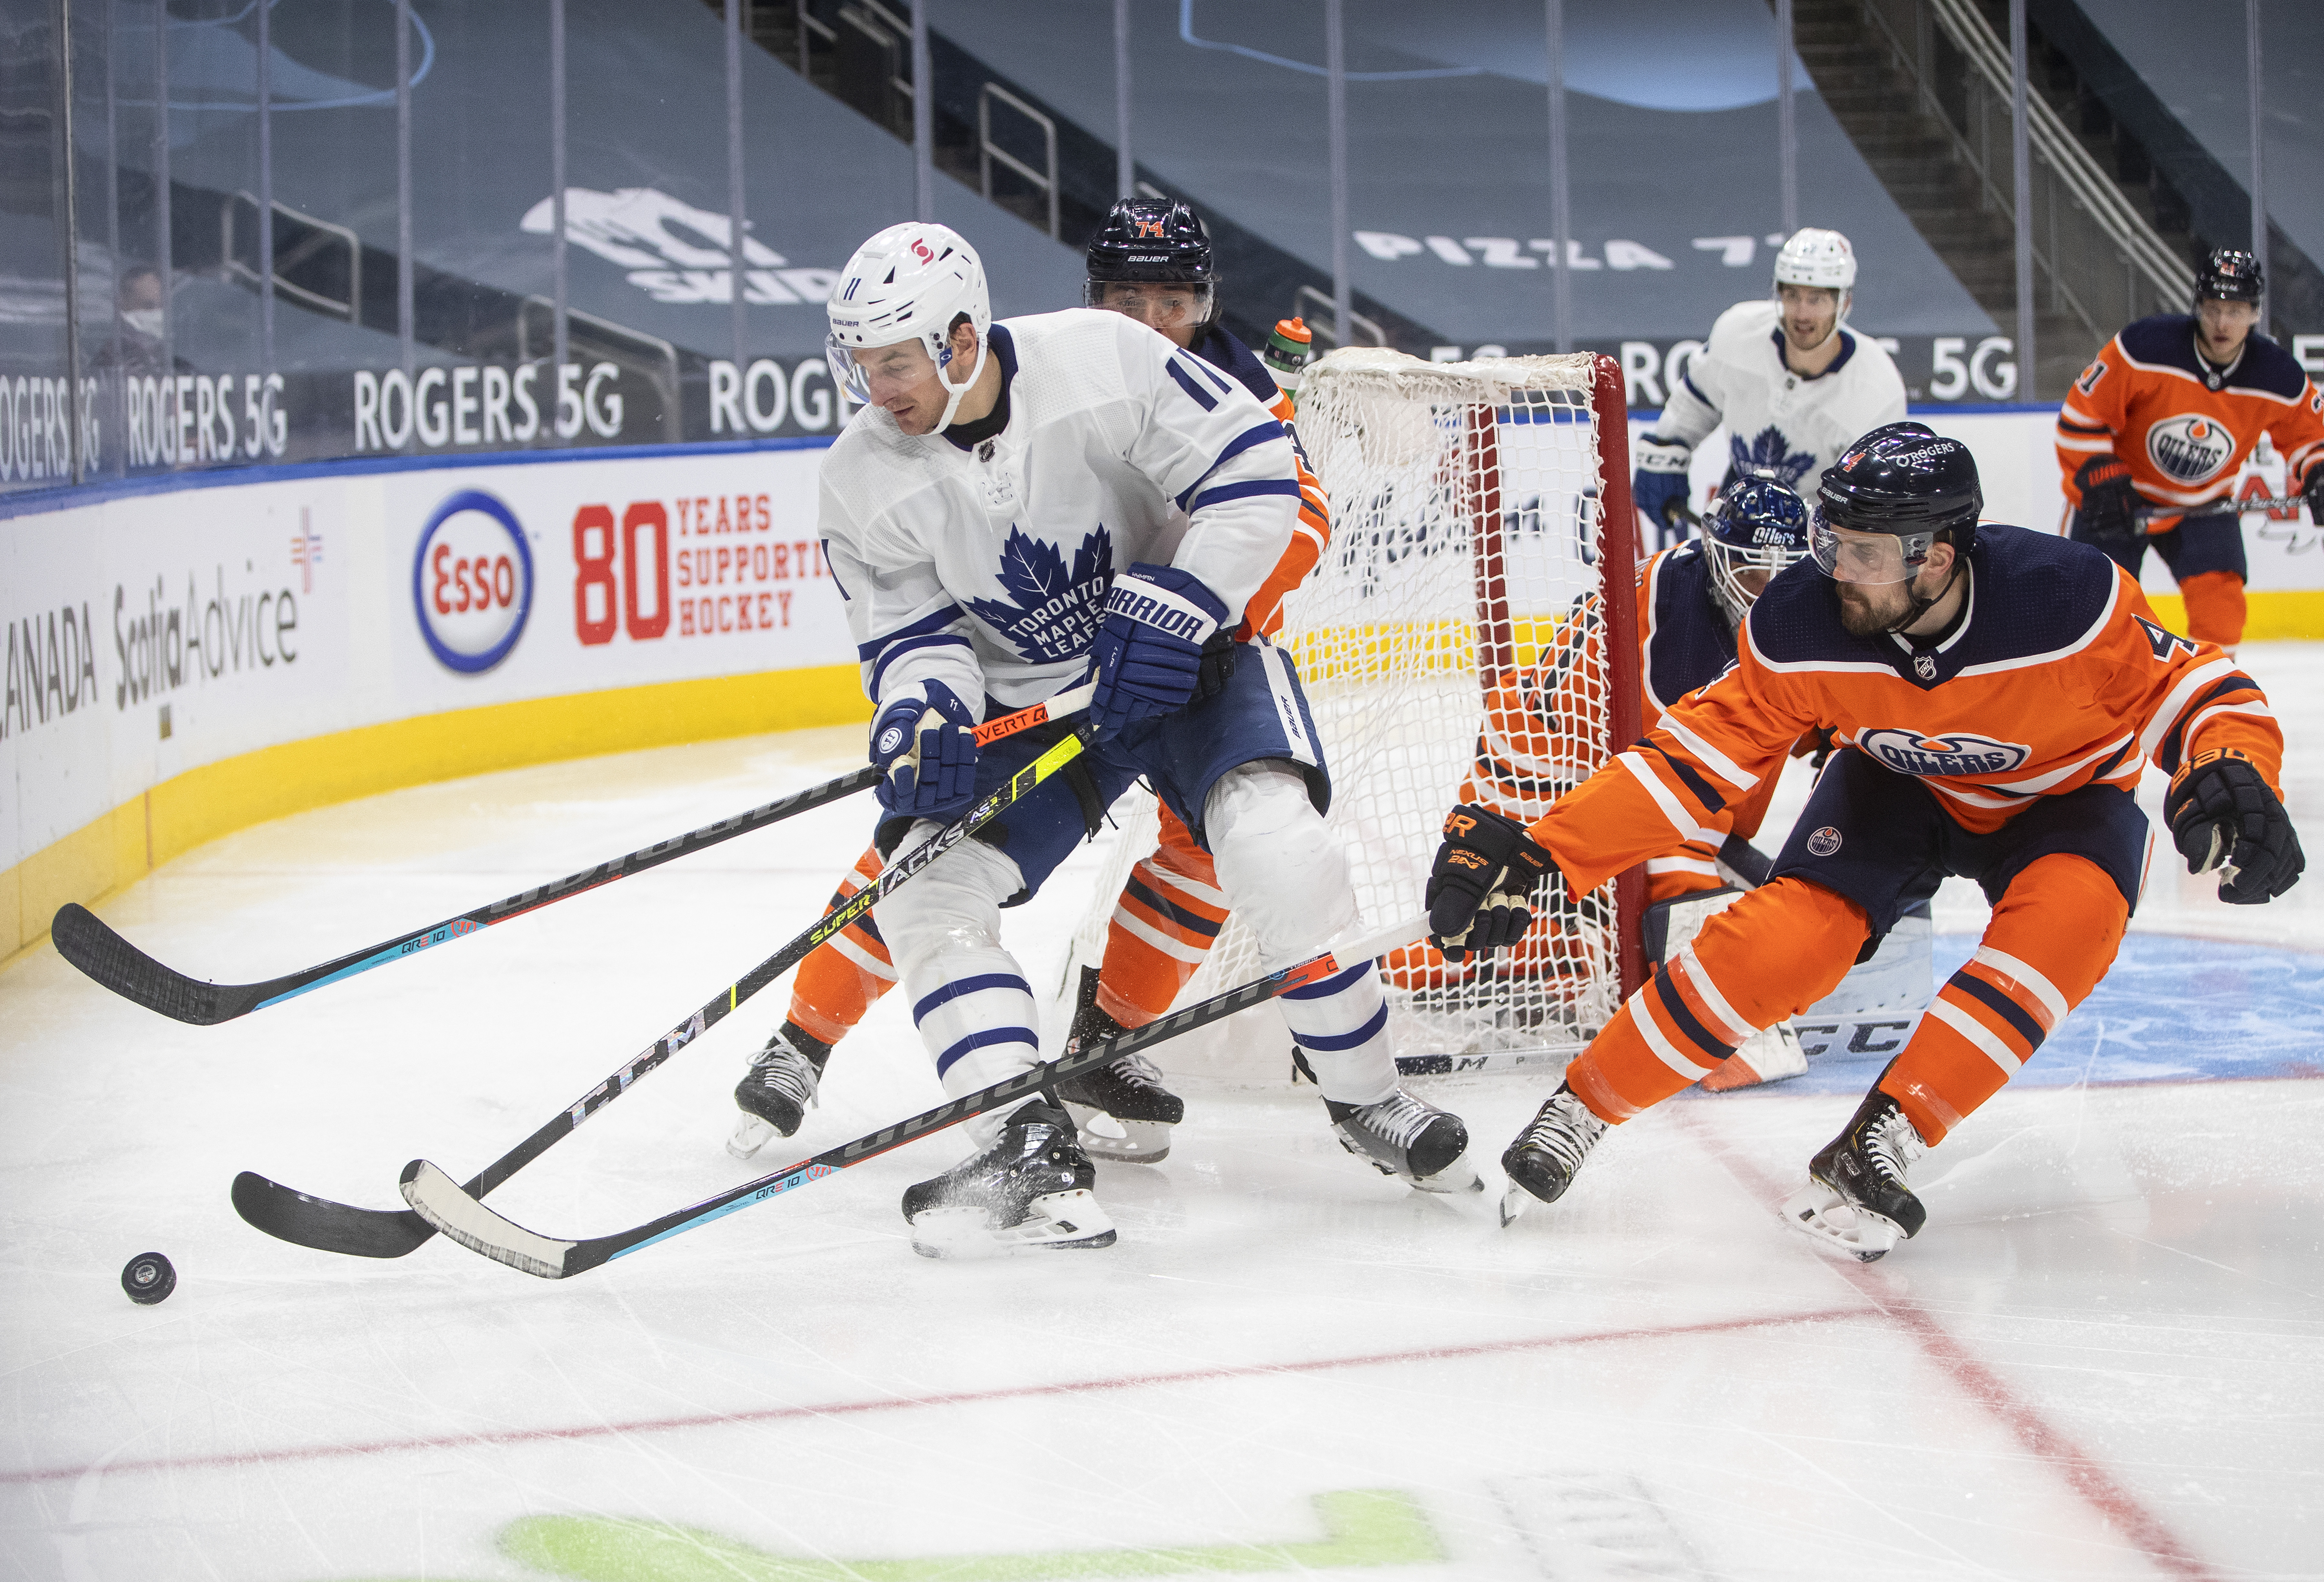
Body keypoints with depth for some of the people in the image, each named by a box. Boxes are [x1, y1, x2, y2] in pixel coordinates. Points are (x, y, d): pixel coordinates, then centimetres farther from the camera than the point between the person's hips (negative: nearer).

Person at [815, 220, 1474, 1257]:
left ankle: (1365, 1099, -5)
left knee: (1275, 843, -26)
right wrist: (921, 723, -25)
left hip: (1180, 656, -3)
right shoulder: (865, 482, -12)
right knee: (924, 887, -15)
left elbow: (1254, 471, -18)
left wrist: (1172, 610, -25)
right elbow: (909, 632, -4)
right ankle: (1031, 1153, -19)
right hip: (1020, 706, 4)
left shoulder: (1103, 361, -23)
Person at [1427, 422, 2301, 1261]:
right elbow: (1697, 754, -18)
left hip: (2062, 796, -1)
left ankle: (1877, 1145, -31)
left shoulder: (2067, 598, -35)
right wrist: (1540, 852, -25)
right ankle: (1578, 1109, -6)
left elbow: (2196, 686, -22)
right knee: (1788, 936, -22)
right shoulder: (1803, 627, -26)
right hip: (1899, 784, 1)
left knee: (2071, 913, -33)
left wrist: (2231, 776, -44)